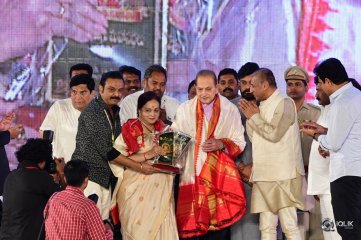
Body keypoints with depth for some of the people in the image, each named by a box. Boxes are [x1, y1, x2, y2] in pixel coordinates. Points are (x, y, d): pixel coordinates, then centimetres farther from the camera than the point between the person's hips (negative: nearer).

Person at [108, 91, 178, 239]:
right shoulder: (131, 130, -5)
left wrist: (164, 155, -11)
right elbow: (113, 155, -16)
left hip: (161, 189, 4)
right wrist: (147, 155, -18)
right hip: (137, 188, -4)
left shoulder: (164, 131, 11)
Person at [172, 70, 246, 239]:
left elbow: (239, 143, 6)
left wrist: (221, 144, -12)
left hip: (219, 175, -1)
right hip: (191, 174, 1)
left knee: (218, 225, -5)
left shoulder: (230, 110, 6)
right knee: (190, 225, -5)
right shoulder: (184, 110, 9)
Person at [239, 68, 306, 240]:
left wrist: (254, 117, -4)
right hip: (264, 175, 8)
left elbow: (274, 134, -15)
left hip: (283, 176, -8)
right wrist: (249, 116, 6)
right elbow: (254, 137, 17)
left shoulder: (285, 103, -5)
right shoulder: (263, 106, 18)